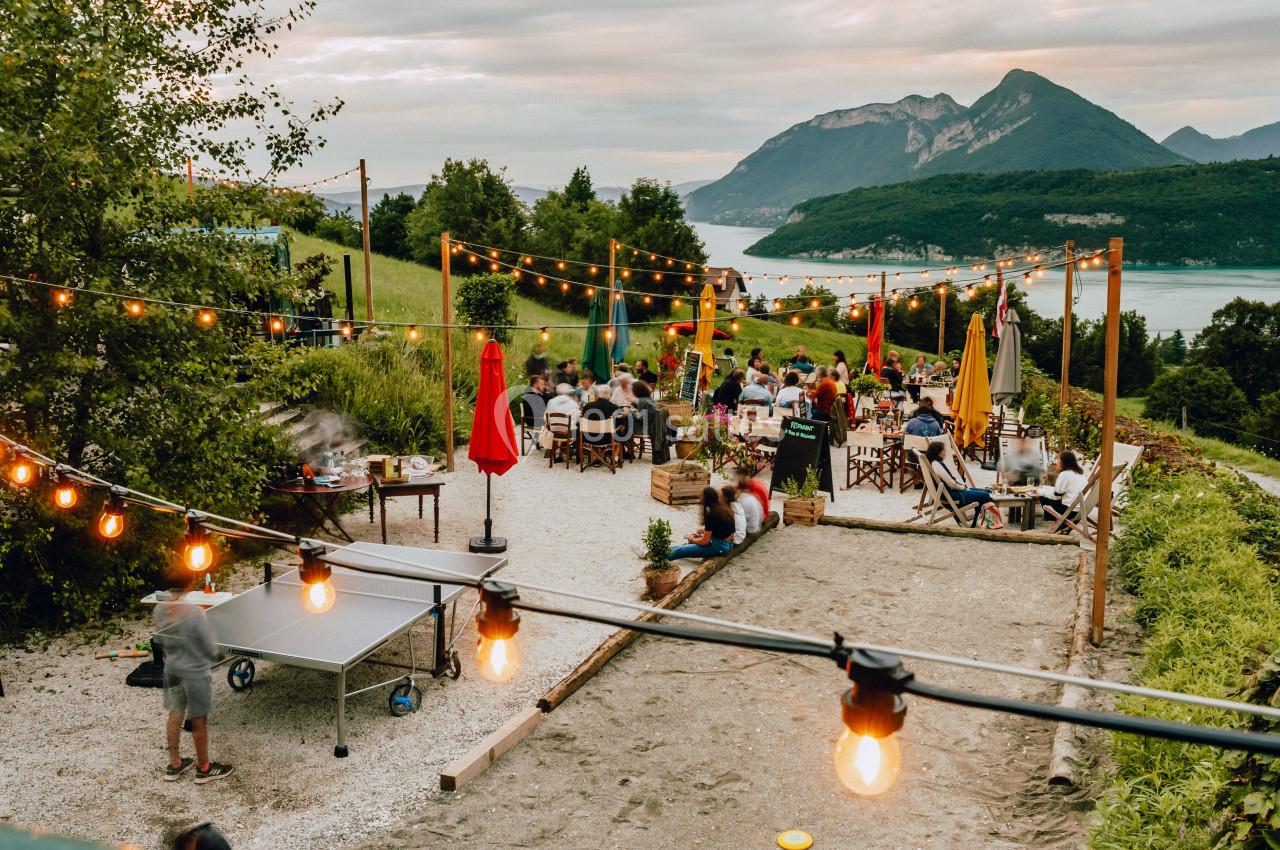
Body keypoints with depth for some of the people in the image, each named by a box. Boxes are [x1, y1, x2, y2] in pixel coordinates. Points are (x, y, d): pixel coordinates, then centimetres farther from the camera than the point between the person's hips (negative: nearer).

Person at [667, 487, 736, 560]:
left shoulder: (711, 515, -21)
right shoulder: (723, 508, 4)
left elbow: (705, 541, -15)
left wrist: (692, 540, 3)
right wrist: (704, 530, 17)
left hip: (719, 547, -9)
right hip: (728, 544, 9)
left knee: (680, 551, -9)